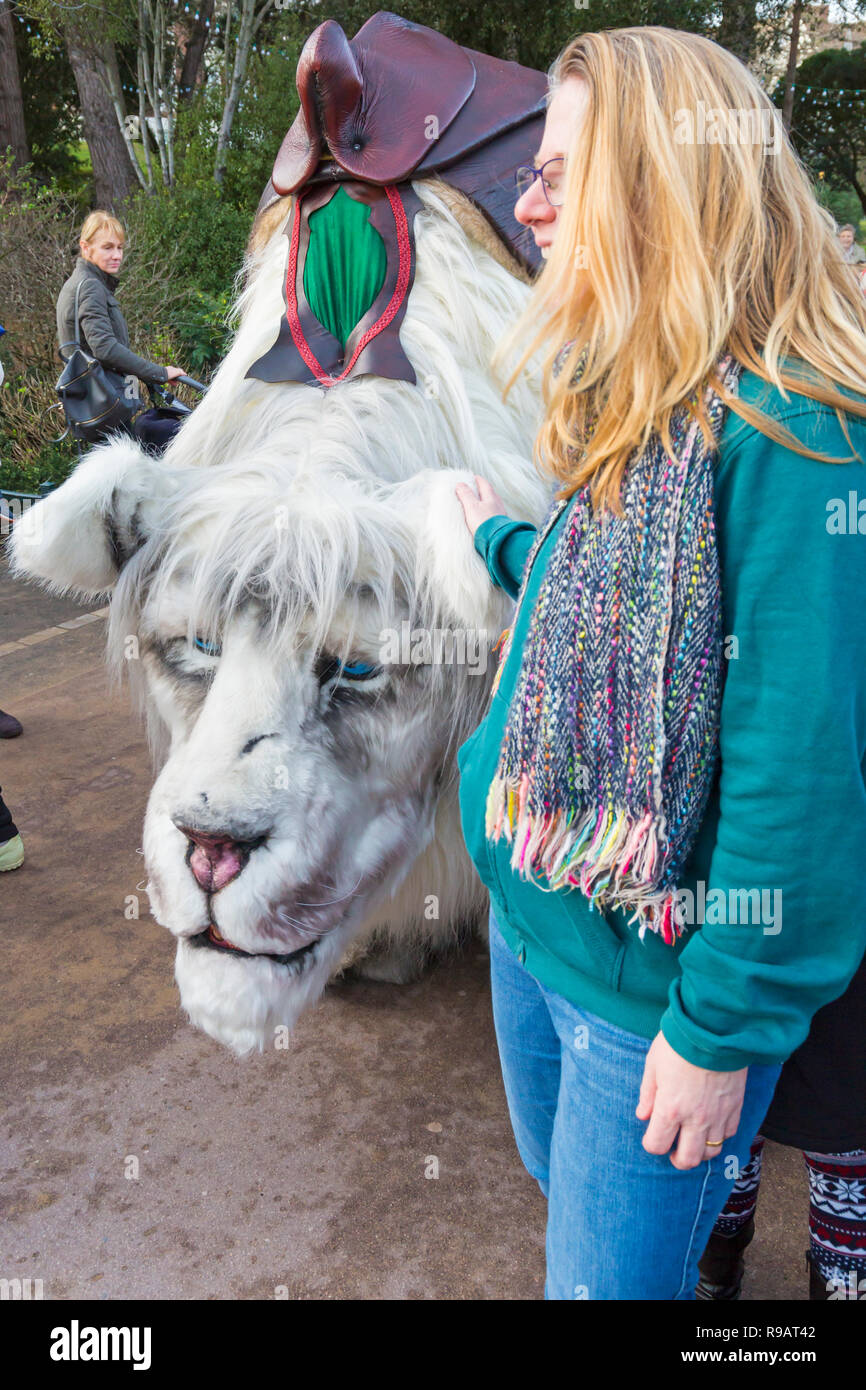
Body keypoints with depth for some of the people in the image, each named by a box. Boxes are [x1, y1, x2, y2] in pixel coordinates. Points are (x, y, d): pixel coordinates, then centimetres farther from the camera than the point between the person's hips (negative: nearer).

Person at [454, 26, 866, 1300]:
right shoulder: (641, 414, 4)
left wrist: (722, 1029, -19)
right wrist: (501, 540, 27)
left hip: (658, 982, -8)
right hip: (534, 919, 8)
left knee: (610, 1273, 12)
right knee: (562, 1187, 28)